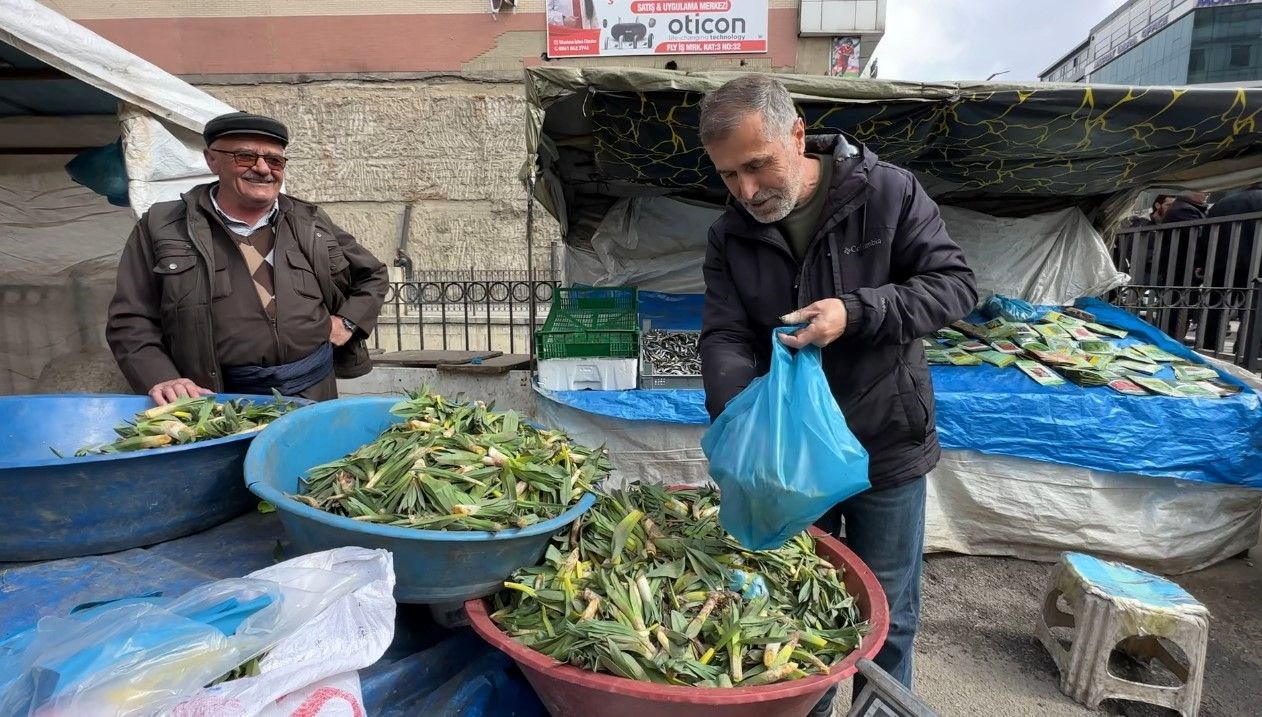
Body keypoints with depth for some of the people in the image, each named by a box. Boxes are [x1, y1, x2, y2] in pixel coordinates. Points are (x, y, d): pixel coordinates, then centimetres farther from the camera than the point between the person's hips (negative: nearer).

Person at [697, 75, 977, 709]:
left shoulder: (887, 193, -11)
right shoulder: (730, 235, -4)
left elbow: (956, 286, -10)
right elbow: (725, 338, -10)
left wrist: (856, 311, -26)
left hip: (886, 448, -2)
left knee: (886, 616, 14)